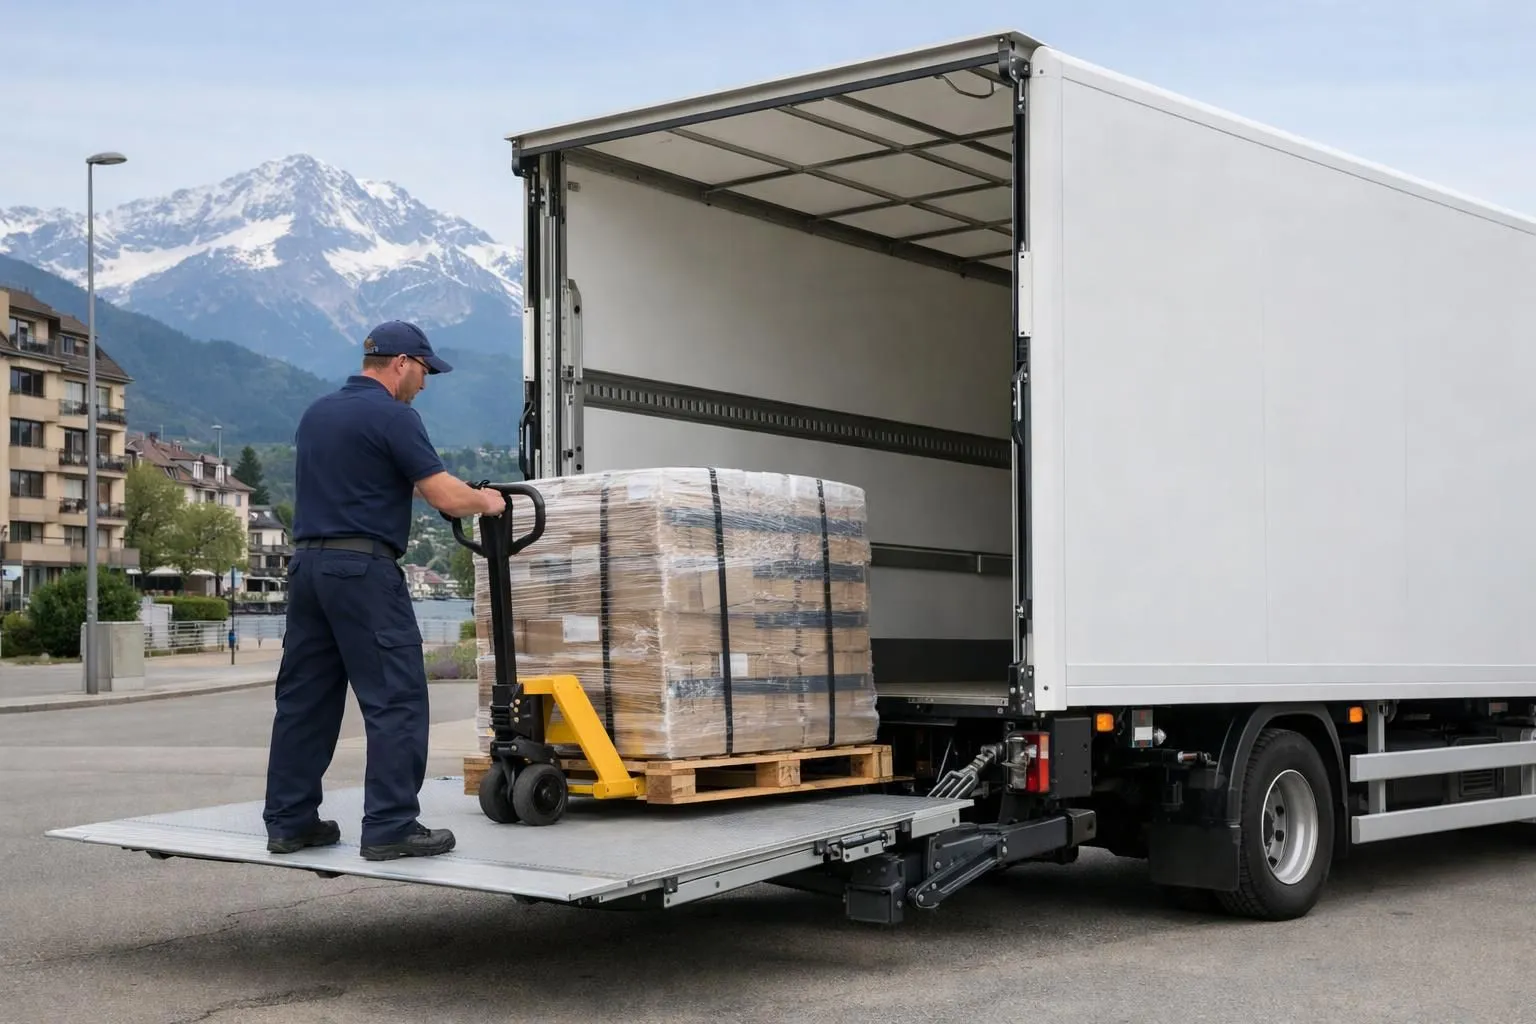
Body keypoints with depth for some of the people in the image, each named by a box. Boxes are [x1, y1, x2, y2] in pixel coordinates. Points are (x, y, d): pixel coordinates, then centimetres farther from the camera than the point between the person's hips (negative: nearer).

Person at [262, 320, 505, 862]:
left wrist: (406, 483, 35)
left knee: (304, 697, 11)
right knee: (396, 698, -4)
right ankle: (390, 826, -6)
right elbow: (446, 497, -12)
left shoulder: (316, 412, 16)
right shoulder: (391, 415, -9)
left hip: (307, 562, 9)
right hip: (364, 569, -8)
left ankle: (289, 821, 15)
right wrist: (485, 500, 7)